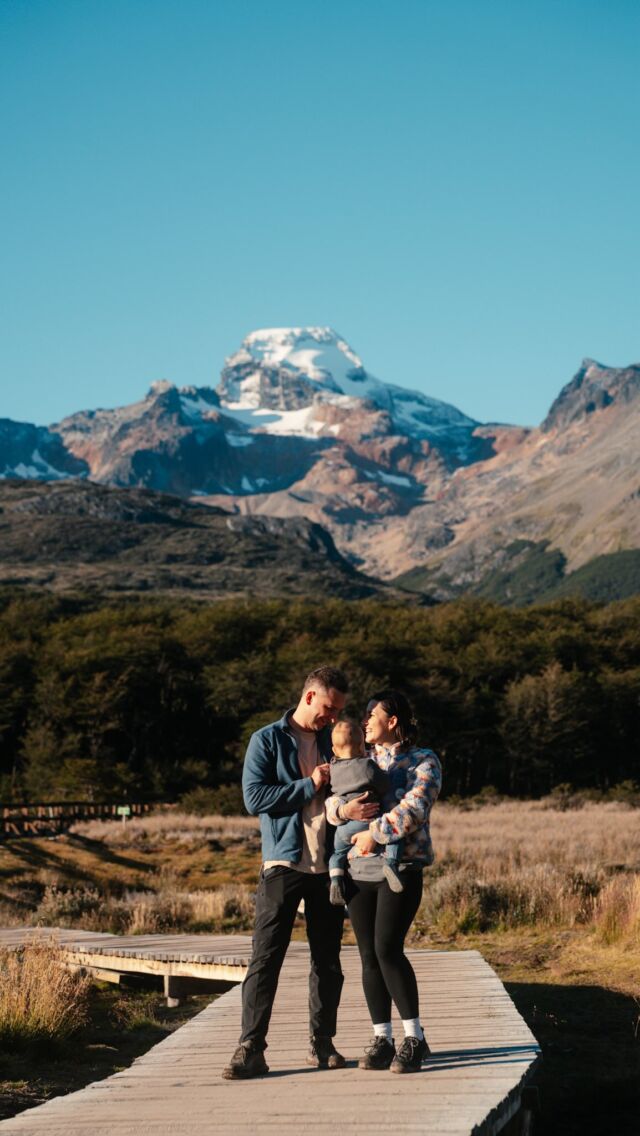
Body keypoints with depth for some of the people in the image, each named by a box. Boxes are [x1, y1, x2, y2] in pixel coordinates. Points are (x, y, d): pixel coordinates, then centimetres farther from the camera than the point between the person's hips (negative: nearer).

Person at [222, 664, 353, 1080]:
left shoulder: (333, 742, 14)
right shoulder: (267, 741, 1)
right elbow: (254, 797, -10)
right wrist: (309, 786, -11)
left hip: (328, 865, 5)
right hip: (283, 863, -4)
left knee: (328, 960, 8)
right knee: (266, 957, -7)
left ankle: (322, 1044, 17)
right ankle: (251, 1049, -8)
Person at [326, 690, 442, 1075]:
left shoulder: (424, 762, -1)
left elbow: (414, 809, -16)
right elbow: (330, 803, 9)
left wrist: (374, 833, -17)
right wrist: (344, 808, -14)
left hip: (401, 868, -5)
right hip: (358, 869, 6)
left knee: (388, 949, -16)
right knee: (369, 956, 3)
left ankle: (415, 1038, -6)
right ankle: (382, 1039, 10)